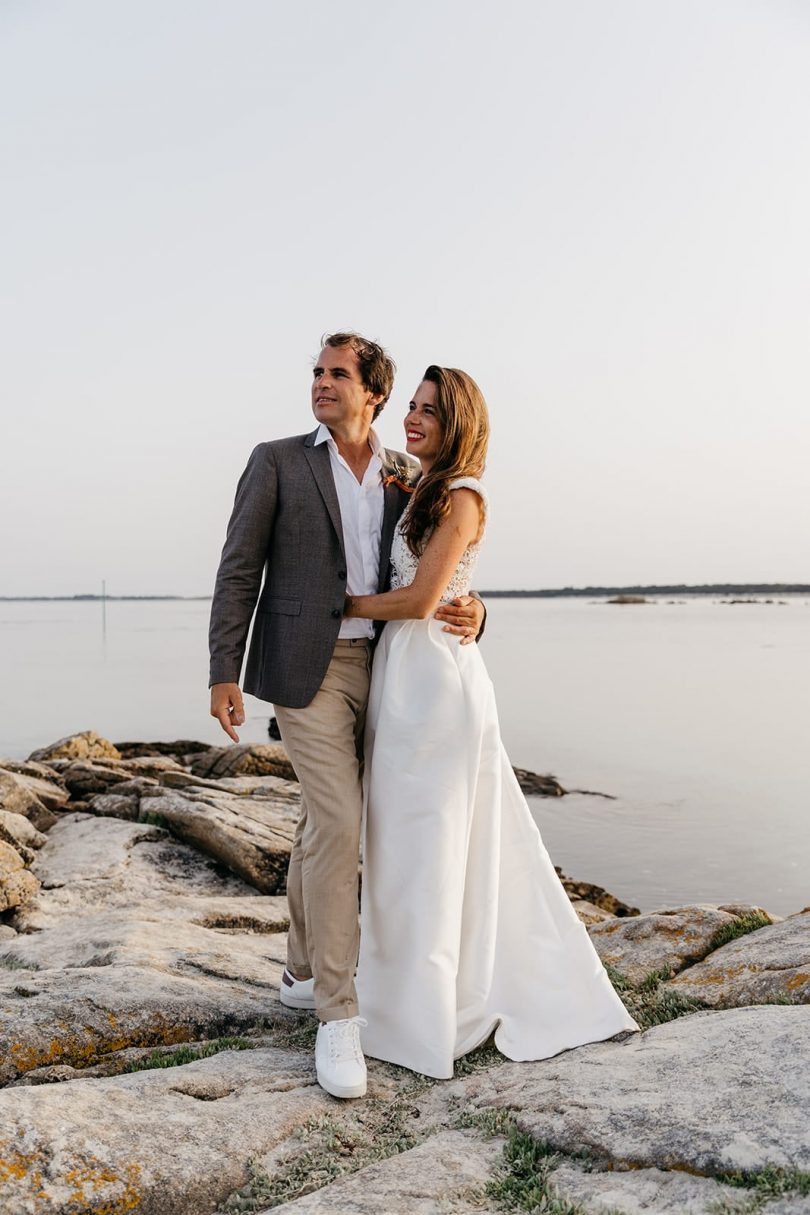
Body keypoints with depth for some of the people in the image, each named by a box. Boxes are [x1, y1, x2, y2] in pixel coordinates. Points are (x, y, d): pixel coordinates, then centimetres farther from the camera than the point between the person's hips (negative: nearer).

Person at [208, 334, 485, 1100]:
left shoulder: (407, 477, 10)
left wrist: (469, 611, -11)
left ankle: (303, 973, 32)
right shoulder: (277, 461, 0)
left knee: (324, 824, 15)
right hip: (307, 668, -4)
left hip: (377, 667, 5)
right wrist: (224, 673, -8)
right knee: (339, 825, -12)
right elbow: (239, 570, -3)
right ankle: (337, 1013, 0)